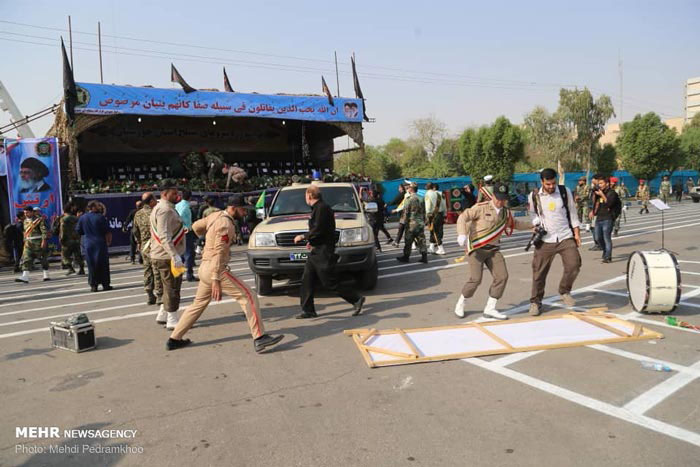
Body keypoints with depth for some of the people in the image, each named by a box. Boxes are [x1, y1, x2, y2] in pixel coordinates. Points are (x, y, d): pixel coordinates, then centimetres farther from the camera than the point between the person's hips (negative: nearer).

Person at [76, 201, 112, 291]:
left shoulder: (82, 218, 2)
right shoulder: (100, 217, -9)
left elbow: (78, 231, 9)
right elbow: (107, 232, -7)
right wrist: (108, 241, 8)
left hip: (88, 244, 3)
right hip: (100, 243, -3)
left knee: (91, 265, 8)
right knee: (103, 264, 5)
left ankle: (93, 285, 7)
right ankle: (105, 284, 7)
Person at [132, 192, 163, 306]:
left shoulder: (138, 214, 7)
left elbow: (136, 231, 14)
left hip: (144, 247, 7)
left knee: (147, 270, 13)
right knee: (157, 272, -1)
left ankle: (150, 296, 19)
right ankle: (159, 296, 3)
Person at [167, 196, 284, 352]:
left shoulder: (216, 215, 10)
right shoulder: (226, 224, -16)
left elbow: (196, 226, 23)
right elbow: (219, 252, -22)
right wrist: (216, 280, -25)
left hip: (204, 268, 10)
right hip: (215, 269, -10)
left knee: (198, 304, 21)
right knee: (248, 296, -10)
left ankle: (174, 339, 28)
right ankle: (259, 338, -15)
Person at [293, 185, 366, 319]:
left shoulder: (322, 208, -16)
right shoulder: (318, 208, 16)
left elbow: (318, 230, -22)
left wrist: (303, 237, -11)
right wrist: (311, 241, 16)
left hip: (323, 252, -10)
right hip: (316, 251, 10)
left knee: (330, 283, -6)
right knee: (307, 281, 8)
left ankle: (356, 299, 5)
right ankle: (308, 310, 14)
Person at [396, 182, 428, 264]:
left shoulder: (409, 199, -12)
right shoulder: (420, 199, 9)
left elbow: (406, 212, -12)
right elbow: (424, 212, 14)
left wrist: (405, 222, -5)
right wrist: (423, 222, 20)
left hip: (412, 224, -6)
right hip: (421, 223, 6)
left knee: (408, 241, 4)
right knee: (421, 241, 7)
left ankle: (406, 257, 12)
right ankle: (424, 257, 5)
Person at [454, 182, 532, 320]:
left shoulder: (506, 212, 9)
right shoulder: (481, 208, -12)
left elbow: (515, 223, 27)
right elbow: (463, 217, -17)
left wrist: (533, 224, 21)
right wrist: (462, 234, -30)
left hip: (493, 249, 7)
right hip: (477, 248, -6)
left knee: (502, 276, -4)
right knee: (476, 279, -14)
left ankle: (490, 308, 9)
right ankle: (460, 304, 10)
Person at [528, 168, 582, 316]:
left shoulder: (565, 192, 1)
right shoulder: (534, 196, -1)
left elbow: (572, 213, 7)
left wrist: (576, 233, 3)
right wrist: (536, 225, -3)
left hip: (566, 238, 1)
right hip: (545, 240, 0)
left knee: (574, 265, -14)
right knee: (539, 272, 1)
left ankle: (564, 291, 14)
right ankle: (535, 302, 18)